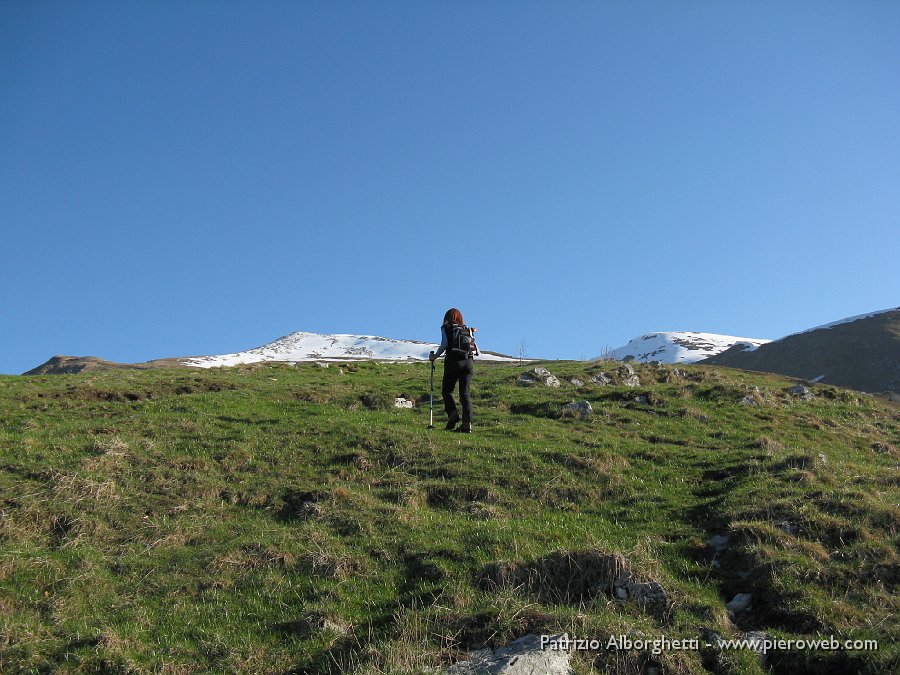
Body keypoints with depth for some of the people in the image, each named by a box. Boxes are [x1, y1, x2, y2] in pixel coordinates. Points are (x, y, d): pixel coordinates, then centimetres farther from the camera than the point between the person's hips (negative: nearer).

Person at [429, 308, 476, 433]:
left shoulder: (446, 328, 7)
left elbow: (444, 344, -5)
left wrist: (435, 356, 6)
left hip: (453, 361, -3)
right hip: (468, 361, 4)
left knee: (446, 391, 9)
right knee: (465, 393, 2)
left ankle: (453, 415, -11)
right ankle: (467, 423, -9)